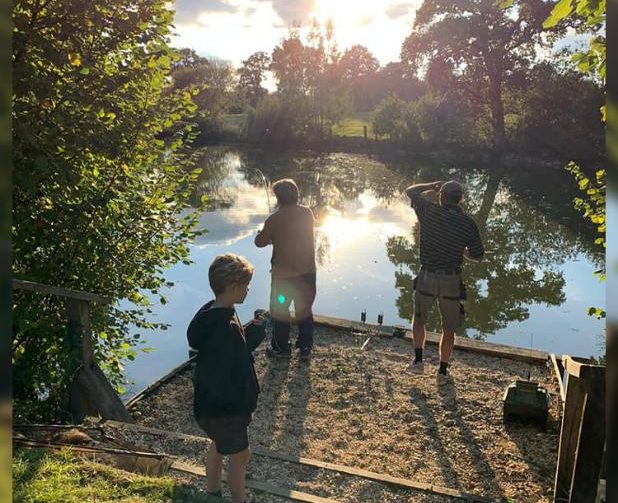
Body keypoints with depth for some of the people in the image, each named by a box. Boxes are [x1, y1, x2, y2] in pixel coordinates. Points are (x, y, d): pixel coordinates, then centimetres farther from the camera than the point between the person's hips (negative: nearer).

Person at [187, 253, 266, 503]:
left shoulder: (212, 312, -2)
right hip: (224, 407, -10)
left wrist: (252, 330, -1)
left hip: (212, 401, 10)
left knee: (218, 445, 28)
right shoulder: (225, 327, -32)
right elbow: (226, 376, -29)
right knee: (239, 456, 10)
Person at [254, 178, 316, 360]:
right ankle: (305, 348, 21)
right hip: (307, 271, 4)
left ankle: (281, 348, 20)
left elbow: (260, 242, -7)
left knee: (279, 309, 13)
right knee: (305, 309, 16)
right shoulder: (307, 213, -2)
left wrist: (261, 234, 15)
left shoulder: (275, 219, -16)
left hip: (283, 273, -4)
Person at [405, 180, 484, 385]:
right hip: (452, 280, 0)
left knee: (419, 318, 24)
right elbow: (478, 256, 1)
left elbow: (410, 191, 10)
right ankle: (443, 371, 22)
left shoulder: (430, 212, -7)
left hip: (427, 277, 0)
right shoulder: (468, 223, -5)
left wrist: (433, 184, 17)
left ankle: (418, 360, 19)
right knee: (449, 328, 15)